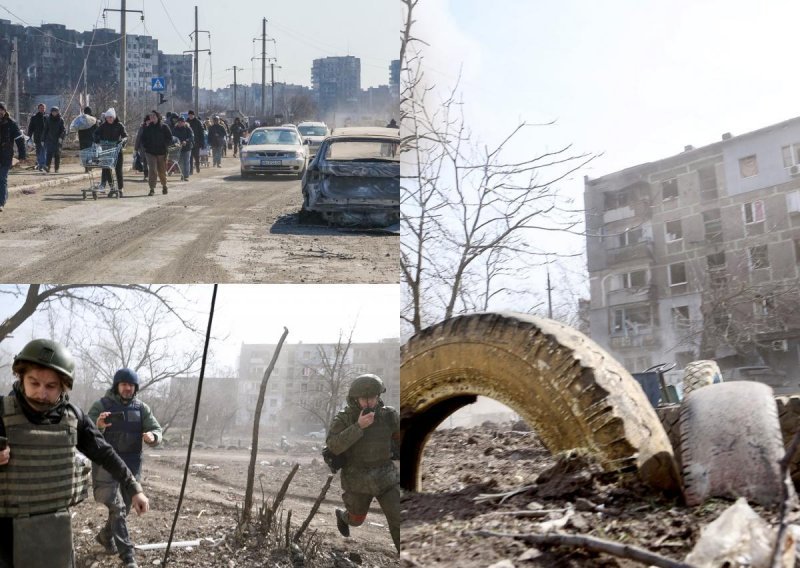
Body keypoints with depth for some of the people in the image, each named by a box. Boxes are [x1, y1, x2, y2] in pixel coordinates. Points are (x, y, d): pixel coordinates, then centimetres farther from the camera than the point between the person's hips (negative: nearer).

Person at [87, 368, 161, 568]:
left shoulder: (142, 408, 5)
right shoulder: (101, 405, -7)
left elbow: (157, 429, 1)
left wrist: (152, 436, -24)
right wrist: (97, 426, -34)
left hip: (132, 466, 5)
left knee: (124, 508, 16)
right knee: (117, 508, -11)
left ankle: (105, 535, 43)